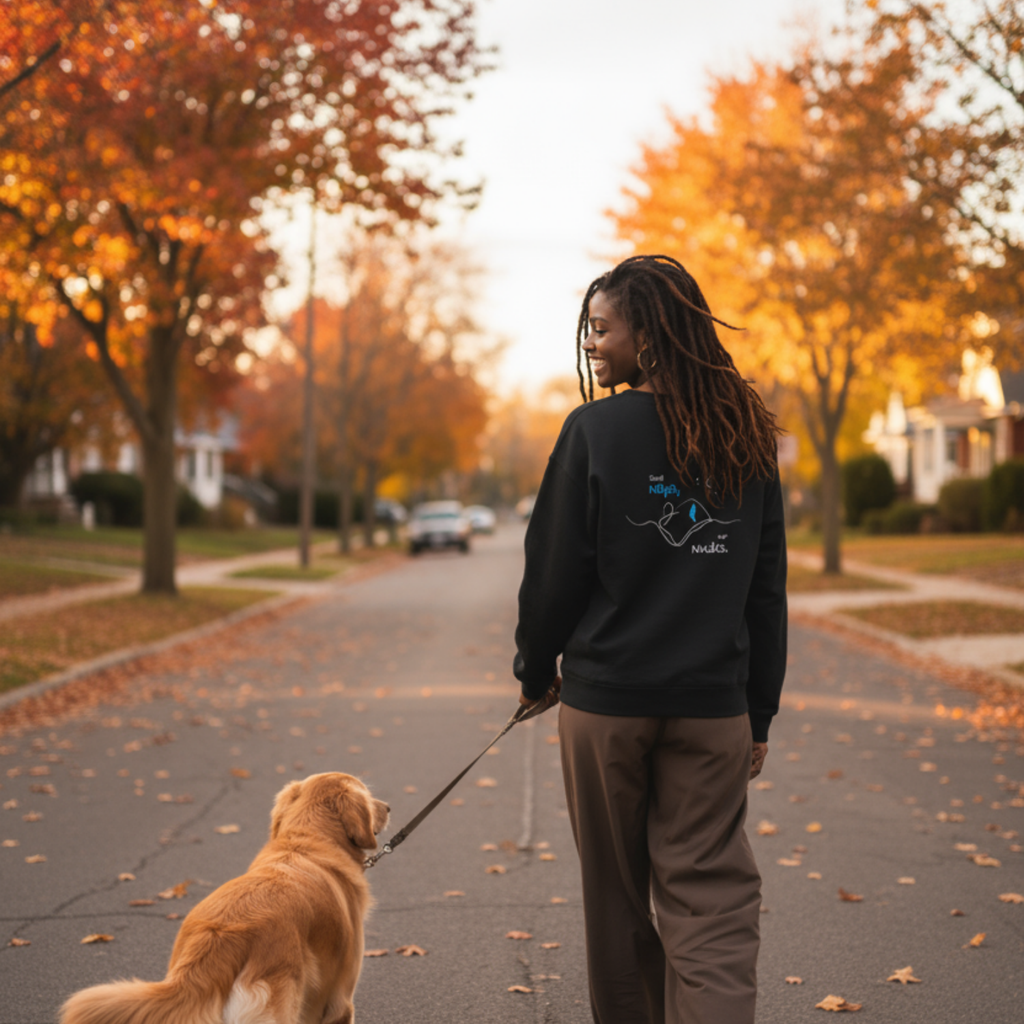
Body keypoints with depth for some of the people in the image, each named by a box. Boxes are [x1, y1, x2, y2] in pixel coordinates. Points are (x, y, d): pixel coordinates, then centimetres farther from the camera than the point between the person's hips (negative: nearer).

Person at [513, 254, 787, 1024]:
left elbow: (556, 566, -5)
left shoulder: (596, 430, -8)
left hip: (605, 697, -2)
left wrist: (536, 669, 11)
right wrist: (760, 713, 14)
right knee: (712, 900, 3)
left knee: (618, 894, 14)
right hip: (713, 704, 3)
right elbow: (768, 589, 8)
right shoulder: (748, 440, 5)